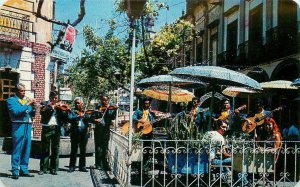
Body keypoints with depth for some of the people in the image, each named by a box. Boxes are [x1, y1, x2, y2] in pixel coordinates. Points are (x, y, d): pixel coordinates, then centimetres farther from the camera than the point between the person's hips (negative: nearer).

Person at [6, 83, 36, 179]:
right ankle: (15, 171, -1)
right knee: (17, 149, -5)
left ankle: (24, 170, 14)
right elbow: (15, 111, -14)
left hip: (28, 126, 5)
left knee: (27, 148, 6)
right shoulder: (11, 100, 3)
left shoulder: (27, 99, 18)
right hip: (18, 126, -5)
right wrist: (27, 104, -13)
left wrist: (33, 106, -3)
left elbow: (33, 114, 15)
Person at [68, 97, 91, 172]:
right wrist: (78, 116, -26)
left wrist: (84, 115, -21)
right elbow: (70, 118, -12)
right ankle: (72, 166, 10)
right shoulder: (73, 111, 6)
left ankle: (82, 166, 16)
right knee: (73, 151, 2)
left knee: (83, 151, 7)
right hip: (75, 133, -2)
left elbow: (90, 118, -5)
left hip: (84, 133, 2)